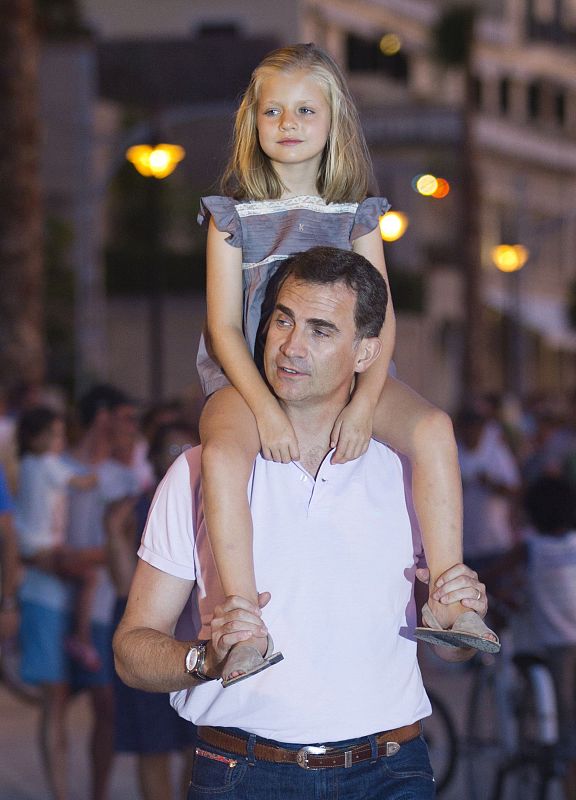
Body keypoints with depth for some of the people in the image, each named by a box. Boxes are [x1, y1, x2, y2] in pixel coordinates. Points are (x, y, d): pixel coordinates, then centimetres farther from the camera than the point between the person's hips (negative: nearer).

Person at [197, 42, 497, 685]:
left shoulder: (356, 215, 9)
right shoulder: (234, 216, 4)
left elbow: (380, 319, 2)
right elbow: (224, 326, -3)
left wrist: (363, 403, -17)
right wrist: (265, 408, -20)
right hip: (249, 373, -2)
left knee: (433, 428, -27)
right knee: (223, 452, -36)